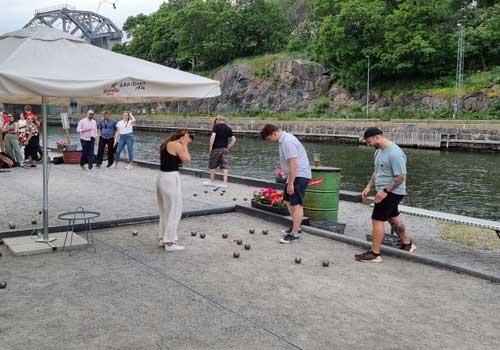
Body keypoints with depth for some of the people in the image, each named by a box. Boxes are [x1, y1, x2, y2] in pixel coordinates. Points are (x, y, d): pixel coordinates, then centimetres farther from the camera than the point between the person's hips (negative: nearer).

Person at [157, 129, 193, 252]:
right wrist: (184, 146, -5)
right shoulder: (177, 145, -14)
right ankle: (169, 242, 5)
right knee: (174, 211, 1)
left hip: (162, 177, 9)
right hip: (171, 178, -9)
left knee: (165, 210, 20)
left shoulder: (166, 144, 14)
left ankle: (163, 238, 29)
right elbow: (187, 160, -13)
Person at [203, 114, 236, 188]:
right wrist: (228, 147, 11)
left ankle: (212, 181, 20)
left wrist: (210, 147, -14)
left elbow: (213, 137, -18)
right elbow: (233, 140, 7)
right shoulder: (228, 129, 10)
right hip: (224, 149, 5)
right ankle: (225, 183, 1)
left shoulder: (216, 126, -5)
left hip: (216, 149, -5)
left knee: (212, 165, 10)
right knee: (224, 166, 3)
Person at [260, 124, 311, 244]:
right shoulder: (284, 139, 12)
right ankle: (296, 226, 31)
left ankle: (294, 234, -5)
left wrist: (290, 183, -23)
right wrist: (289, 180, 21)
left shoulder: (287, 141, -21)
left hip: (299, 175, -11)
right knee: (288, 201, 18)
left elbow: (294, 163, -26)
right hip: (293, 175, 11)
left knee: (296, 204, -9)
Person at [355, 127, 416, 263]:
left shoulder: (394, 153, -22)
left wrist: (385, 191, -26)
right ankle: (407, 244, 38)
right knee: (393, 218, 21)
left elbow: (401, 177, -23)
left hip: (392, 193, -10)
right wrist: (369, 187, 8)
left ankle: (375, 254, -1)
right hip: (385, 191, 10)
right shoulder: (379, 151, 9)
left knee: (377, 219, -9)